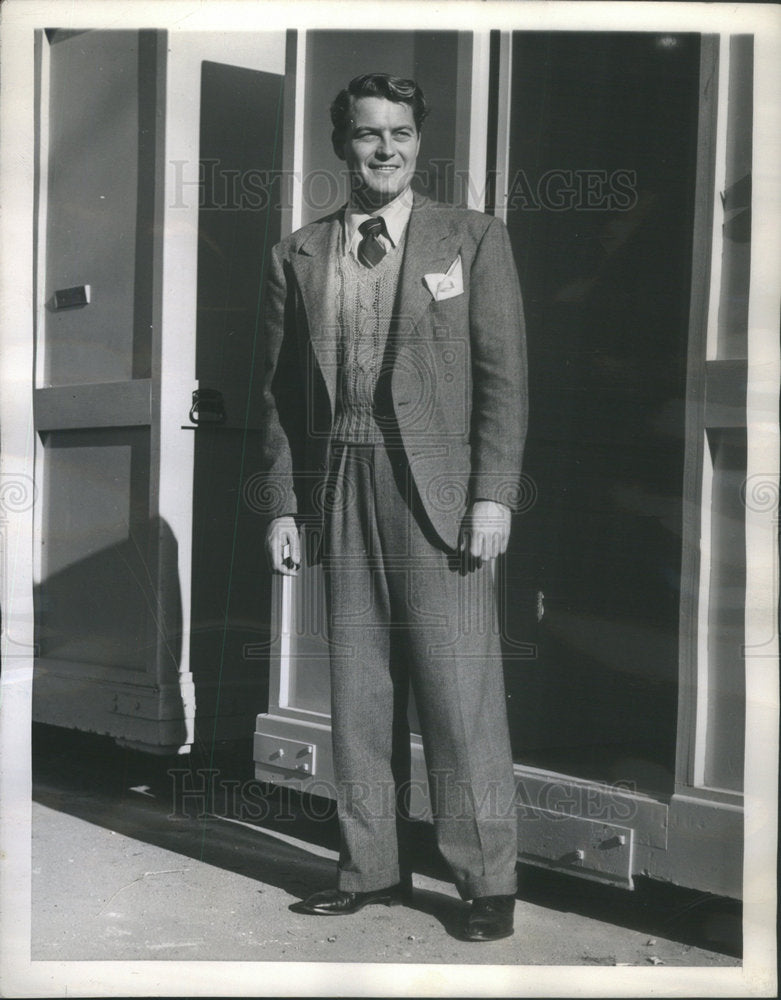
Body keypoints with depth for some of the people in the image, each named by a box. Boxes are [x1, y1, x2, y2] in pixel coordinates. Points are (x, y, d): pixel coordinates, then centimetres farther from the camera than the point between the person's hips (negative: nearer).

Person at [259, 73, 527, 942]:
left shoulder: (473, 240, 4)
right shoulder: (297, 257, 11)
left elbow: (503, 375, -1)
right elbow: (280, 391, 11)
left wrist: (493, 494, -9)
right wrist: (281, 503, 5)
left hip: (438, 487, -3)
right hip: (339, 489, 3)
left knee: (460, 690, -3)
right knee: (357, 691, 8)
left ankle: (488, 881, 9)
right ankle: (370, 868, 21)